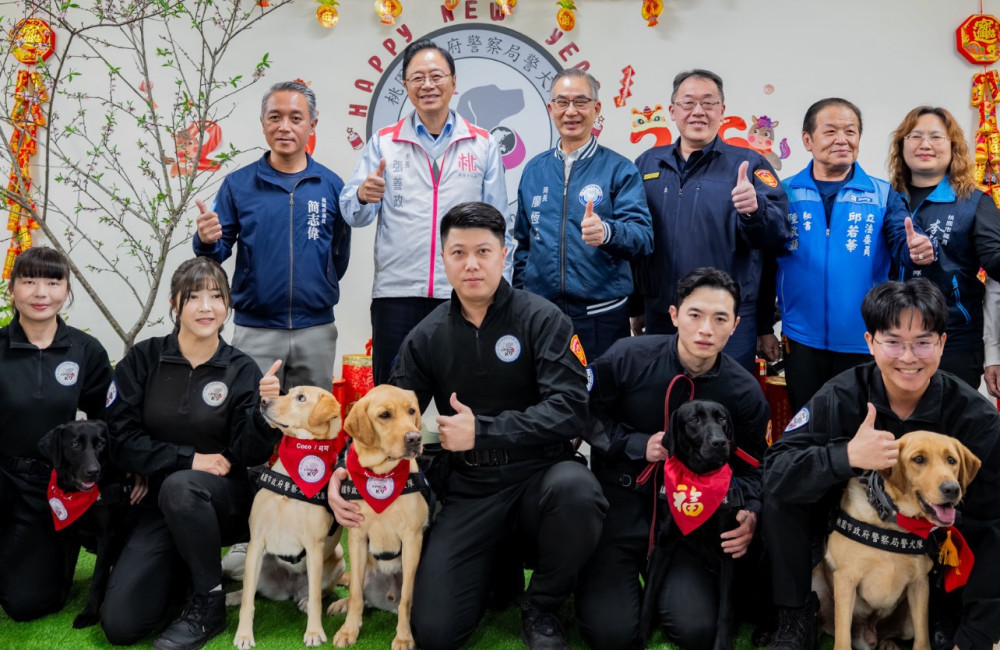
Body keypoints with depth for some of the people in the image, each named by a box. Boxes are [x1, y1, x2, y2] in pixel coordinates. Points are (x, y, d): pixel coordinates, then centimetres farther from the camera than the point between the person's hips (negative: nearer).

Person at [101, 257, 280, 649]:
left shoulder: (241, 370, -4)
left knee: (180, 487, -38)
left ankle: (209, 605, -15)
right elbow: (120, 440, -6)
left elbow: (249, 455, -10)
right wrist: (189, 458, -15)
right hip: (158, 503, 2)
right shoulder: (144, 359, -1)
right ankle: (181, 568, 20)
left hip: (221, 500, -2)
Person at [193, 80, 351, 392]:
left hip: (316, 330, 1)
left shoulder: (331, 185, 3)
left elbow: (340, 257, 7)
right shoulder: (238, 184, 1)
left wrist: (321, 293, -4)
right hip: (255, 330, -1)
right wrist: (206, 241, -18)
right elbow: (218, 252, 2)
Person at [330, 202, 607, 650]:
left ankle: (541, 609, -7)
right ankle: (497, 562, 22)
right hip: (470, 493, 2)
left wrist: (483, 432, -20)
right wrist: (347, 470, -10)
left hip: (539, 475, -2)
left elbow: (569, 408, -16)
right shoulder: (427, 337, 6)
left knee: (574, 489, -39)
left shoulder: (542, 319, -5)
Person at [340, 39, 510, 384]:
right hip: (396, 293, 0)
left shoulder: (483, 145, 8)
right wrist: (363, 196, -19)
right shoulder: (383, 142, 8)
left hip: (463, 295, 0)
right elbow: (353, 214, 4)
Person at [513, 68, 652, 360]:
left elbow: (643, 236, -12)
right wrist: (521, 291, 10)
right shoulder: (534, 170, 10)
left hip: (602, 316, -3)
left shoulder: (619, 169, -2)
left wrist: (607, 232, -32)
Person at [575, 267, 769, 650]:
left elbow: (749, 468, 5)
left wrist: (750, 514, -16)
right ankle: (617, 576, 20)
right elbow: (587, 417, 1)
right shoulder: (628, 357, -12)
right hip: (620, 501, -1)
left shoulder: (745, 392, -6)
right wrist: (638, 445, -14)